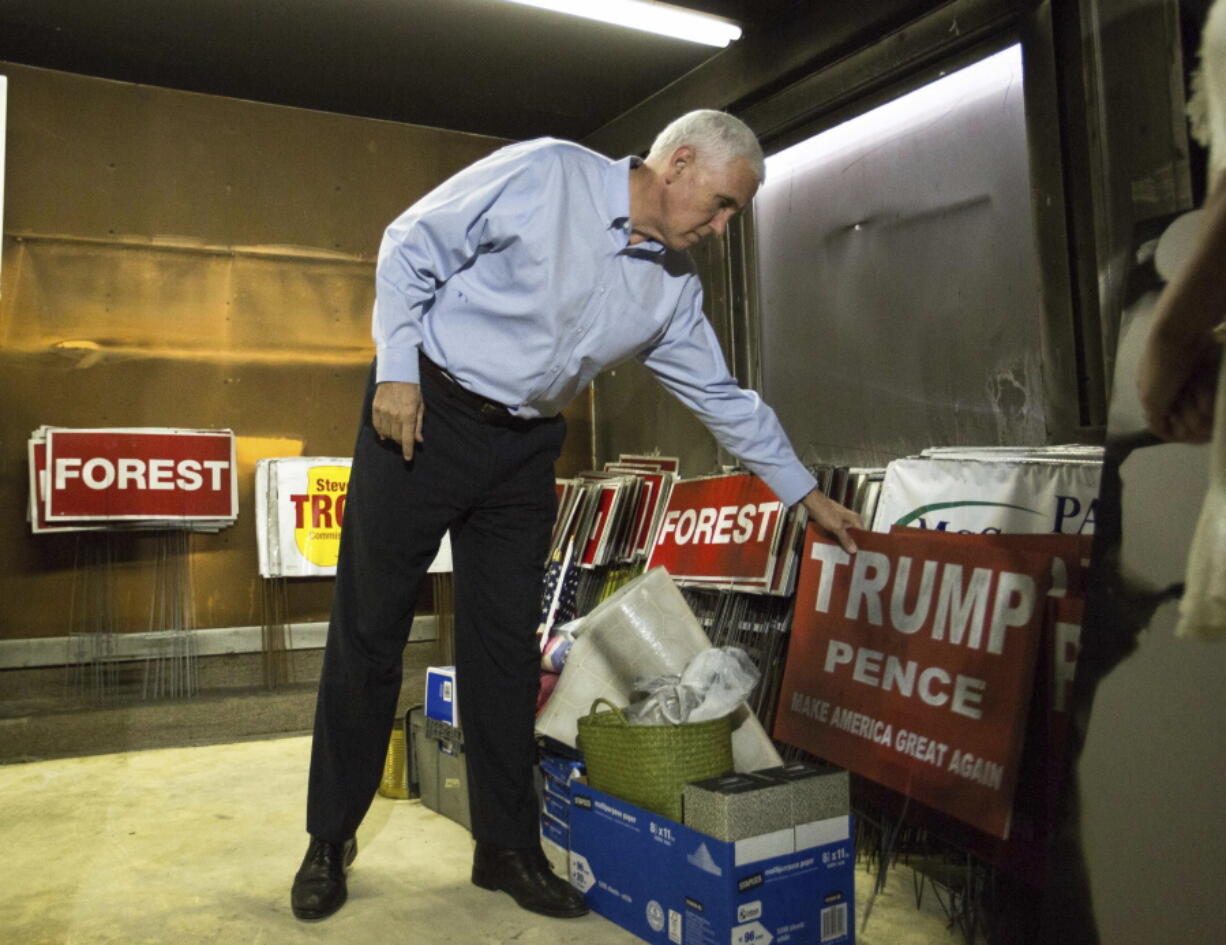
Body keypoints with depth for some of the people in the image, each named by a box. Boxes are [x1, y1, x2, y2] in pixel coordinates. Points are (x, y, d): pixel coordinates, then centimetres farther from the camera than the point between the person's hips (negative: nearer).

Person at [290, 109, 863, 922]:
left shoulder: (673, 289, 4)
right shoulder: (544, 174, -12)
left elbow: (724, 398, 11)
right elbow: (411, 247, -9)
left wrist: (810, 497, 13)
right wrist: (396, 371, -14)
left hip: (524, 452, 5)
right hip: (422, 414, -4)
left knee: (506, 647, 6)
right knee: (368, 630, 2)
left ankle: (507, 847, 21)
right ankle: (330, 841, 19)